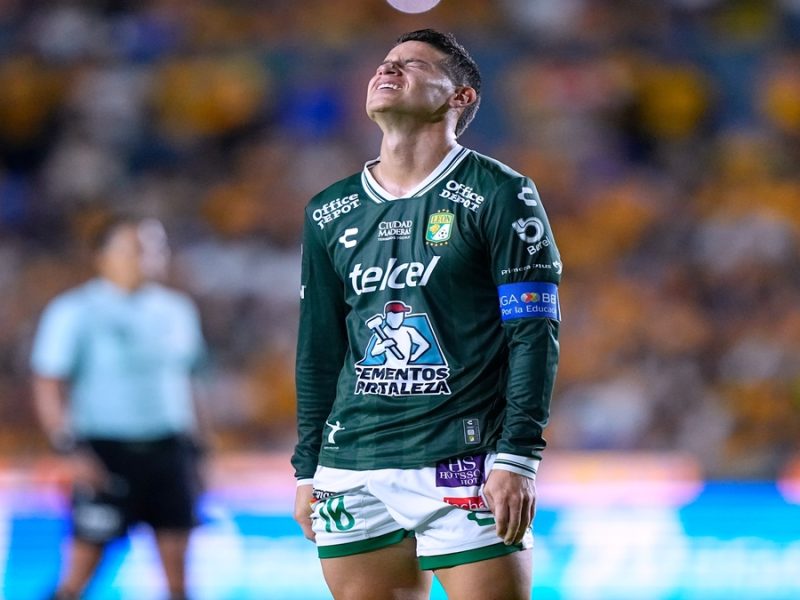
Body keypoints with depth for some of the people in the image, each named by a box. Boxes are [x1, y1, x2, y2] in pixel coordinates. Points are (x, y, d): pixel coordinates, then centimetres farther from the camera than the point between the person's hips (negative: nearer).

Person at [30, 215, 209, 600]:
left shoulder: (177, 311, 12)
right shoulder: (75, 312, -5)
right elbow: (48, 387, -7)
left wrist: (196, 447, 17)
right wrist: (72, 451, -16)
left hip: (168, 449, 5)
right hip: (106, 450, -5)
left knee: (176, 553, 3)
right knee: (85, 560, -4)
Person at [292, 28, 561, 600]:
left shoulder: (499, 194, -1)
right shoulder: (330, 213, 14)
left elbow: (534, 335, -6)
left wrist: (517, 459, -14)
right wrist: (308, 471, 14)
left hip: (466, 466, -5)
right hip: (352, 472, 5)